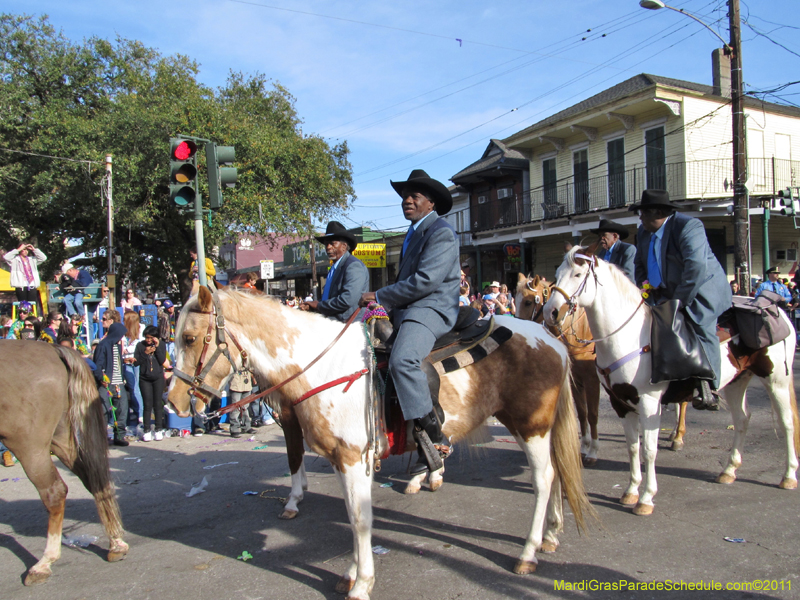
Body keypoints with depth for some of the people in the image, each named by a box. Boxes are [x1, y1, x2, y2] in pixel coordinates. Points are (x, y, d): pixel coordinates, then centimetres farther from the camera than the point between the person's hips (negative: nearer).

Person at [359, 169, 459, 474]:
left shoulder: (441, 232, -9)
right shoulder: (415, 232, 23)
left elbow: (425, 280, -19)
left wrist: (381, 297, -13)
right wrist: (384, 302, 11)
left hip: (432, 309, -11)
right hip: (407, 310, 11)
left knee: (401, 360, -34)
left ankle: (434, 438, -27)